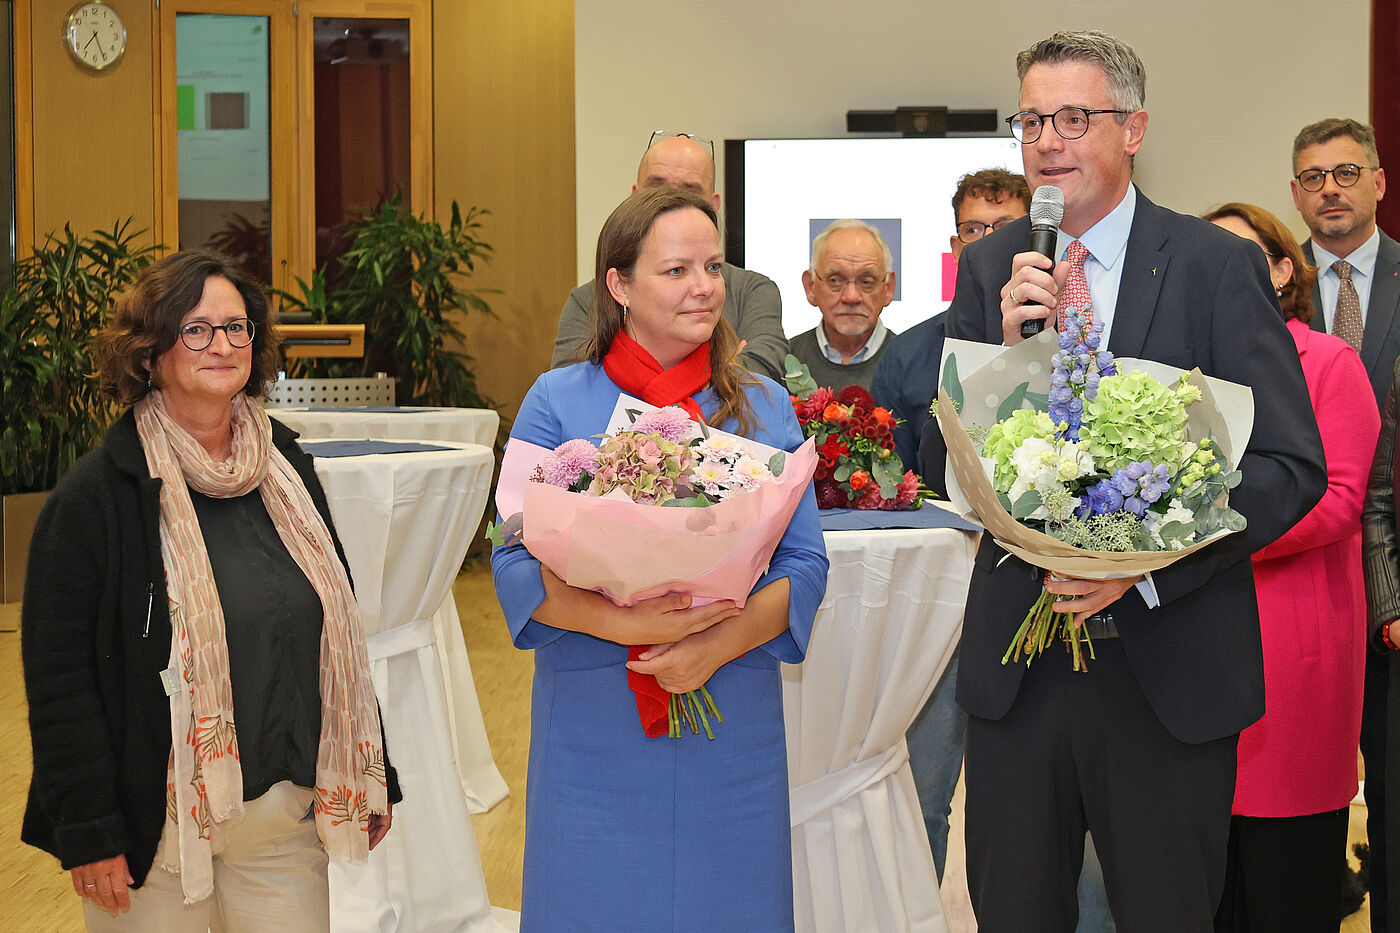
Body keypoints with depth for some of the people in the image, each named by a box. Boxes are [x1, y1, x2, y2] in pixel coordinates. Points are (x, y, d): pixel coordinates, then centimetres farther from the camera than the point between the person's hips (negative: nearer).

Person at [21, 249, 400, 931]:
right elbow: (59, 675, -11)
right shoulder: (95, 495, -11)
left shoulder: (286, 468, 6)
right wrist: (88, 831, -13)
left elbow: (337, 627, 13)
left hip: (285, 816, 5)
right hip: (157, 821, -4)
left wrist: (369, 775, 13)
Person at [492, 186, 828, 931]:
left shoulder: (766, 408, 7)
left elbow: (805, 562, 3)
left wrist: (720, 644, -15)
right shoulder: (558, 402, 2)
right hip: (593, 725, -2)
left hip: (732, 723, 2)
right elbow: (515, 561, -4)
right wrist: (621, 624, -21)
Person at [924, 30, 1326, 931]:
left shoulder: (1219, 265, -5)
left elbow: (1293, 465, -9)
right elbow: (945, 462, 3)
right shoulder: (989, 268, 5)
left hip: (1169, 665, -3)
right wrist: (1009, 346, -14)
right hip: (1017, 662, 3)